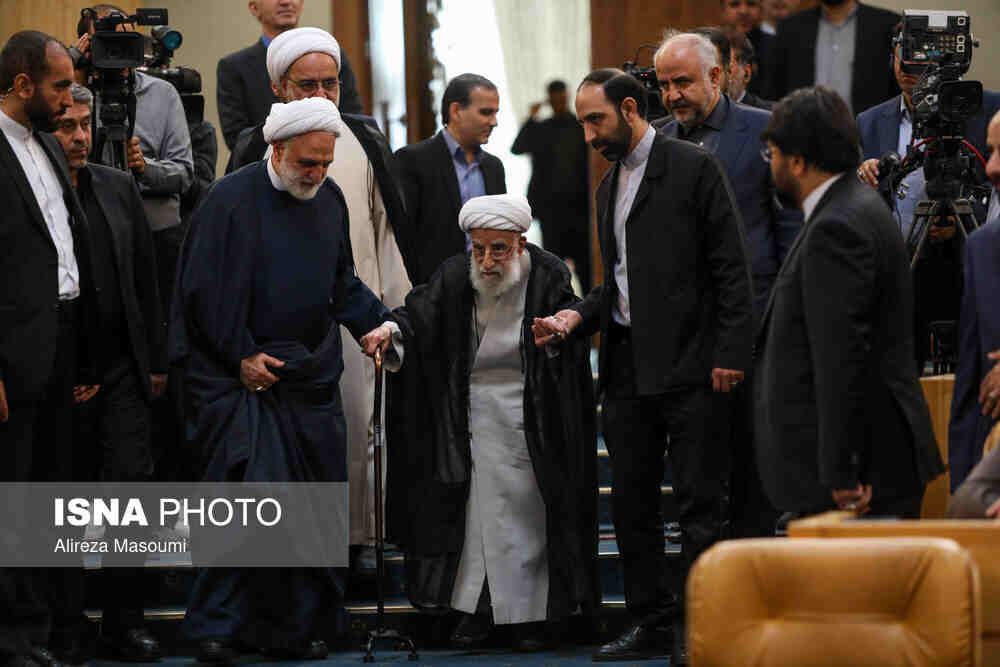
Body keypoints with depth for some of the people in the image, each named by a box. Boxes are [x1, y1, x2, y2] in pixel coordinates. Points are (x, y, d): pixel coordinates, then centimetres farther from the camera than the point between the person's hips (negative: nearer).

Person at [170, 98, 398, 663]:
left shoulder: (330, 199, 9)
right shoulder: (233, 200, -10)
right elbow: (204, 289, -11)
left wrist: (373, 321, 4)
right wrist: (242, 355, -12)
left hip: (310, 377, 6)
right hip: (240, 376, -6)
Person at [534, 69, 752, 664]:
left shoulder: (694, 167, -5)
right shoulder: (609, 186, 18)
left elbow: (731, 268, -9)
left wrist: (731, 354, -15)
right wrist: (578, 316, 5)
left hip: (688, 365, -8)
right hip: (627, 364, 8)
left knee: (700, 503, -4)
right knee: (633, 503, 9)